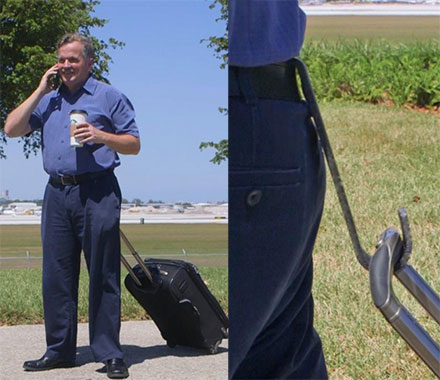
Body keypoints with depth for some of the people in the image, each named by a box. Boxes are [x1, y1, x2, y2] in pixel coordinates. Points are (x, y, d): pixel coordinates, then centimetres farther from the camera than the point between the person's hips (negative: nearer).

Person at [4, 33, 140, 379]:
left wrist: (100, 135, -14)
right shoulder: (48, 100, 19)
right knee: (56, 275, 5)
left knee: (103, 275, -5)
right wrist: (40, 91, 8)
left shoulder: (109, 97, 7)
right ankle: (60, 350, 13)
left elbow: (134, 144, 4)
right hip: (57, 192, 5)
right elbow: (12, 129, 10)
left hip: (97, 191, -5)